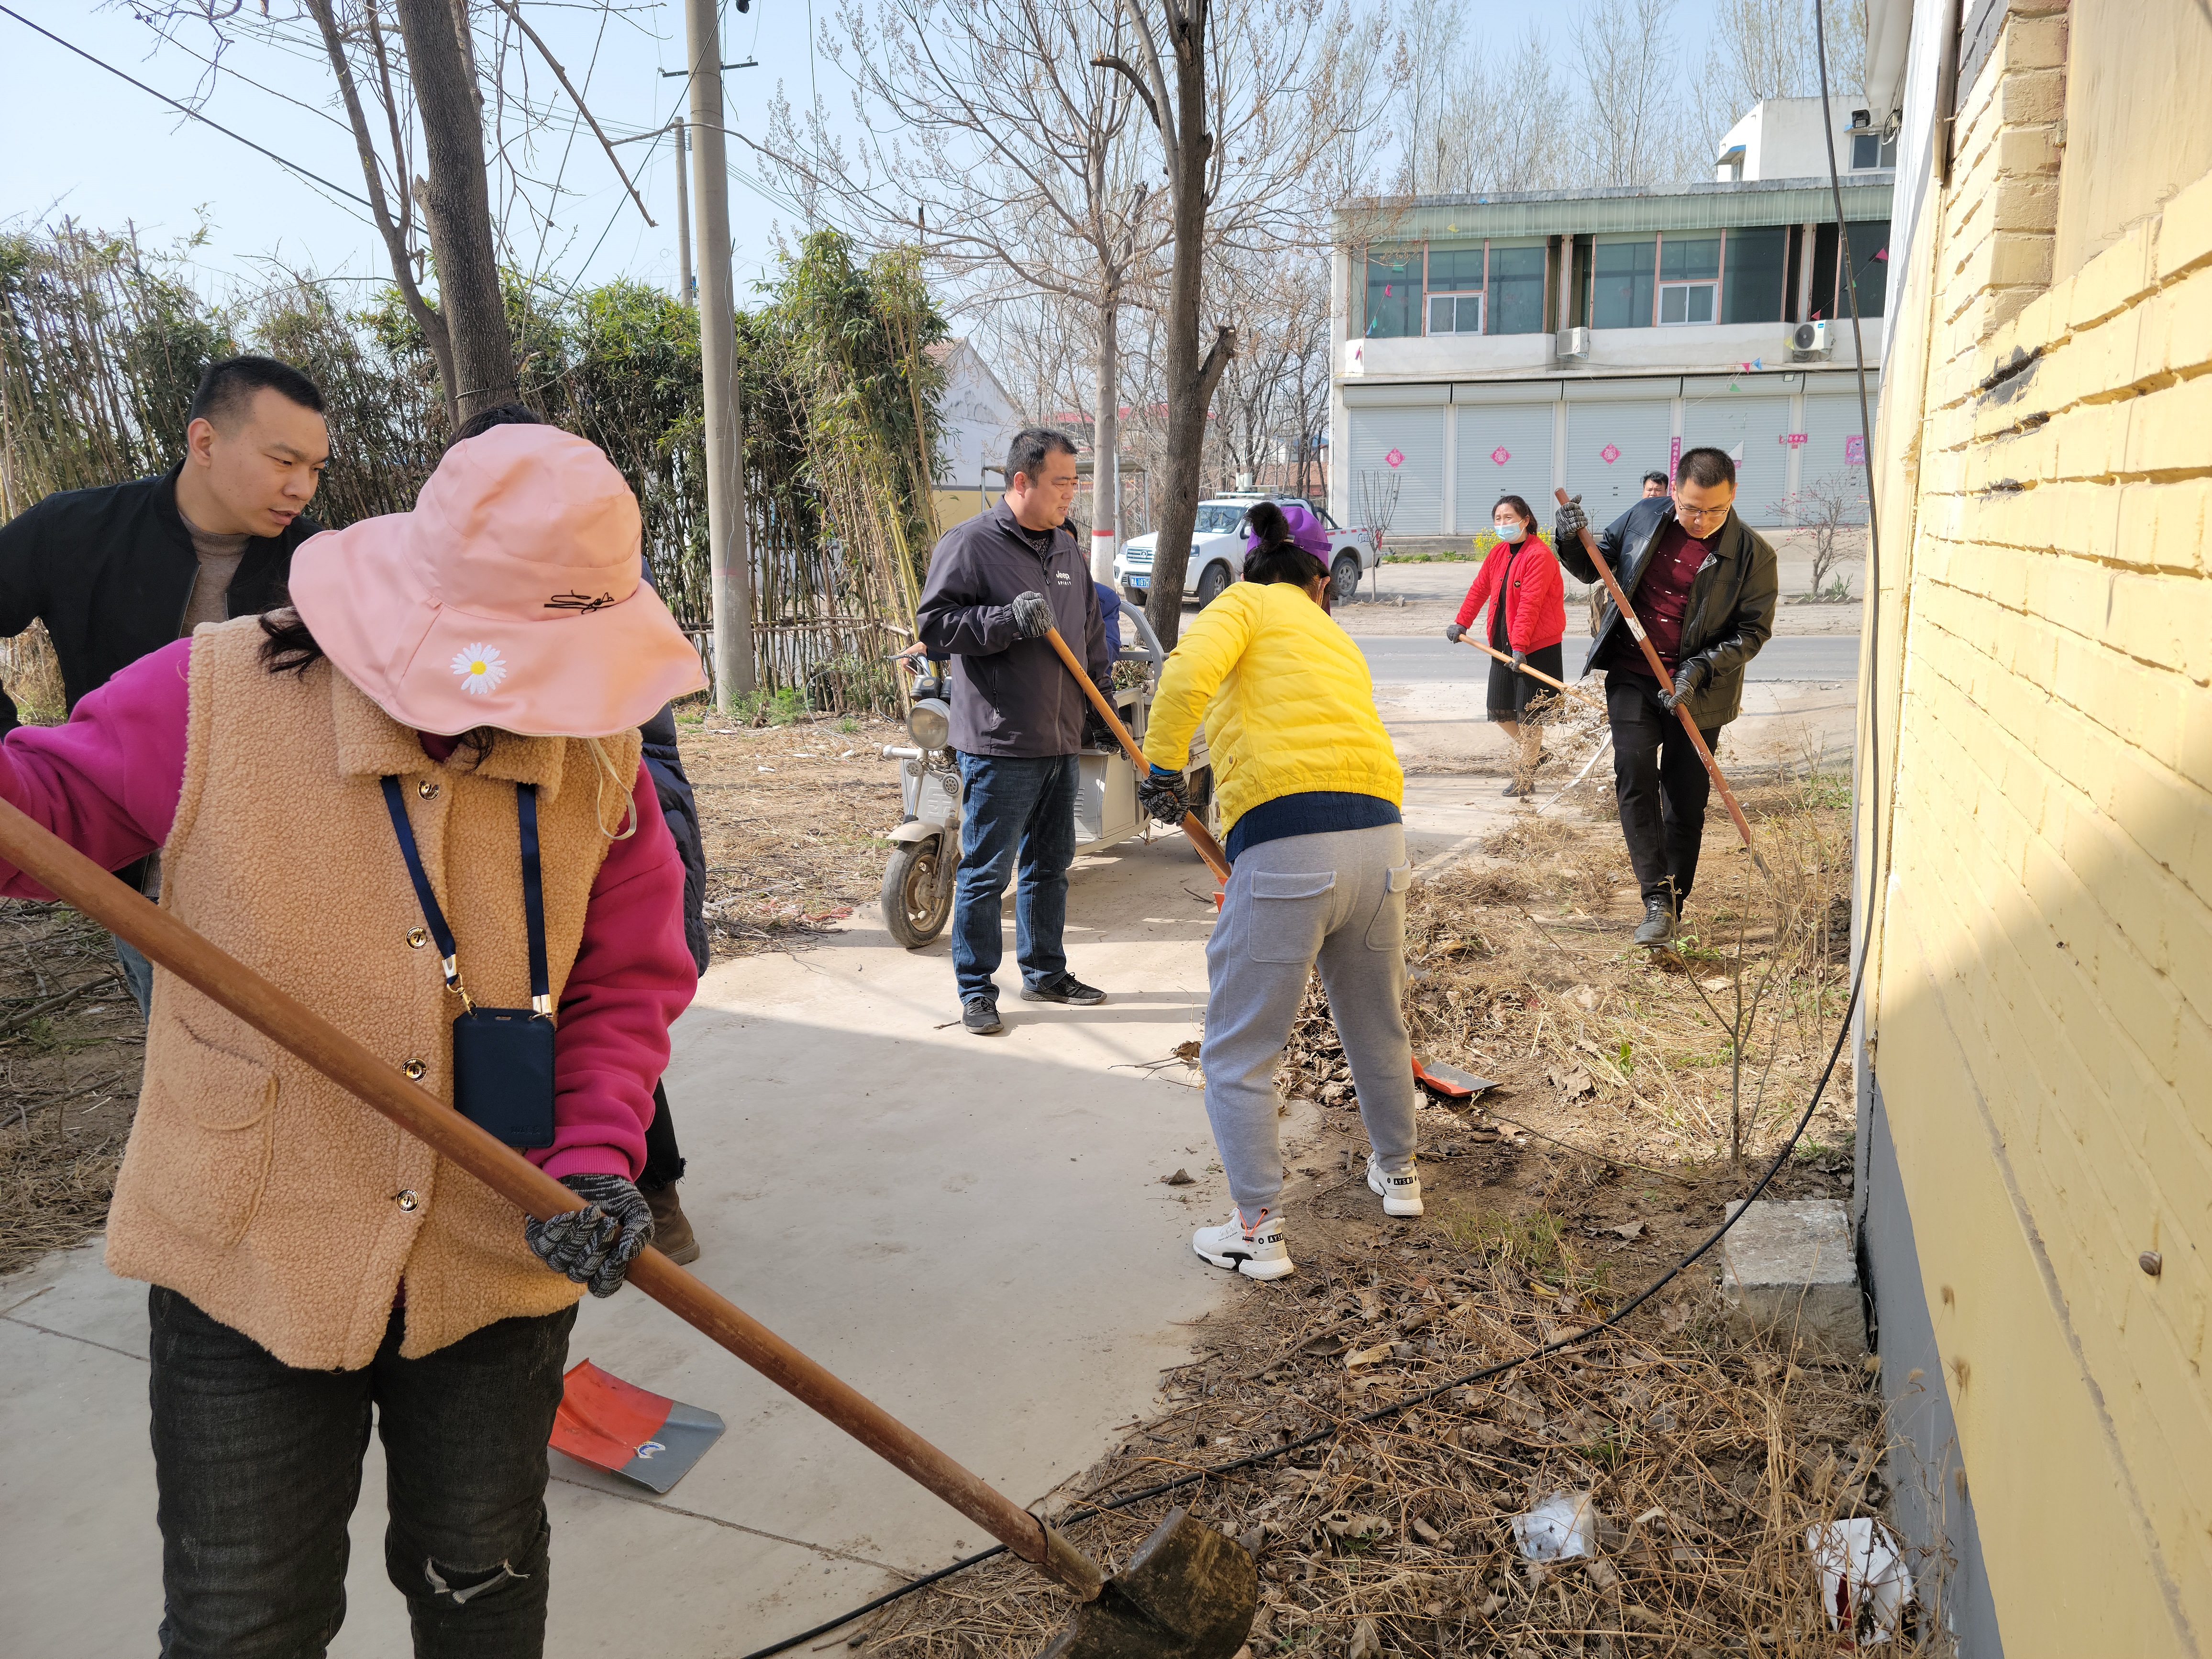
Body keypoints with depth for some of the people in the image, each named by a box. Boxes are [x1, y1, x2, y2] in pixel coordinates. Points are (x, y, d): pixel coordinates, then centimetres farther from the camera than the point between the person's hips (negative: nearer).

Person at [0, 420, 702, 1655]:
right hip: (248, 1262, -1)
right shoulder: (216, 698, -15)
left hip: (500, 1265, 2)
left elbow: (627, 986, -2)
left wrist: (596, 1158, -16)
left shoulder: (600, 760, -8)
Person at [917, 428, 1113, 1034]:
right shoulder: (969, 544, -9)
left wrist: (1106, 687, 15)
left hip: (1062, 742, 8)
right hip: (998, 745, -8)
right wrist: (1010, 620, -24)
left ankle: (1045, 972, 32)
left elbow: (1091, 631, 25)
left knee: (1051, 865, 17)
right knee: (986, 873, -1)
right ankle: (976, 989, 11)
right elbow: (935, 625, -15)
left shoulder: (1067, 549, 15)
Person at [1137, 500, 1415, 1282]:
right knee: (1377, 1025, 27)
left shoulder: (1243, 604, 12)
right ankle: (1397, 1172, 46)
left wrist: (1161, 765, -5)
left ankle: (1259, 1231, 14)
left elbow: (1190, 669, -12)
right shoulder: (1338, 640, 29)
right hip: (1380, 836, 7)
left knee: (1238, 1053, 7)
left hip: (1285, 848, -6)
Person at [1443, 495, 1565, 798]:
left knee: (1528, 712, -1)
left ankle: (1524, 775, 9)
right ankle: (1530, 751, 35)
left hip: (1536, 647, -8)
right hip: (1503, 643, 8)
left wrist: (1520, 647, -29)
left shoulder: (1540, 555, -17)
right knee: (1500, 710, 11)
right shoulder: (1499, 552, 8)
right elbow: (1480, 587, 19)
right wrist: (1461, 622, 15)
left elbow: (1529, 605, -24)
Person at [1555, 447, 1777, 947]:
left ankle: (1673, 907, 20)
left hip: (1697, 691, -1)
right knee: (1635, 775, -17)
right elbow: (1595, 567, 12)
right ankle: (1658, 897, -14)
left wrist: (1700, 669, -18)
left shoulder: (1753, 554, -8)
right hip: (1632, 675, 1)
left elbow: (1752, 631, -5)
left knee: (1686, 801, 6)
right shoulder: (1643, 518, -1)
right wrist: (1572, 542, -10)